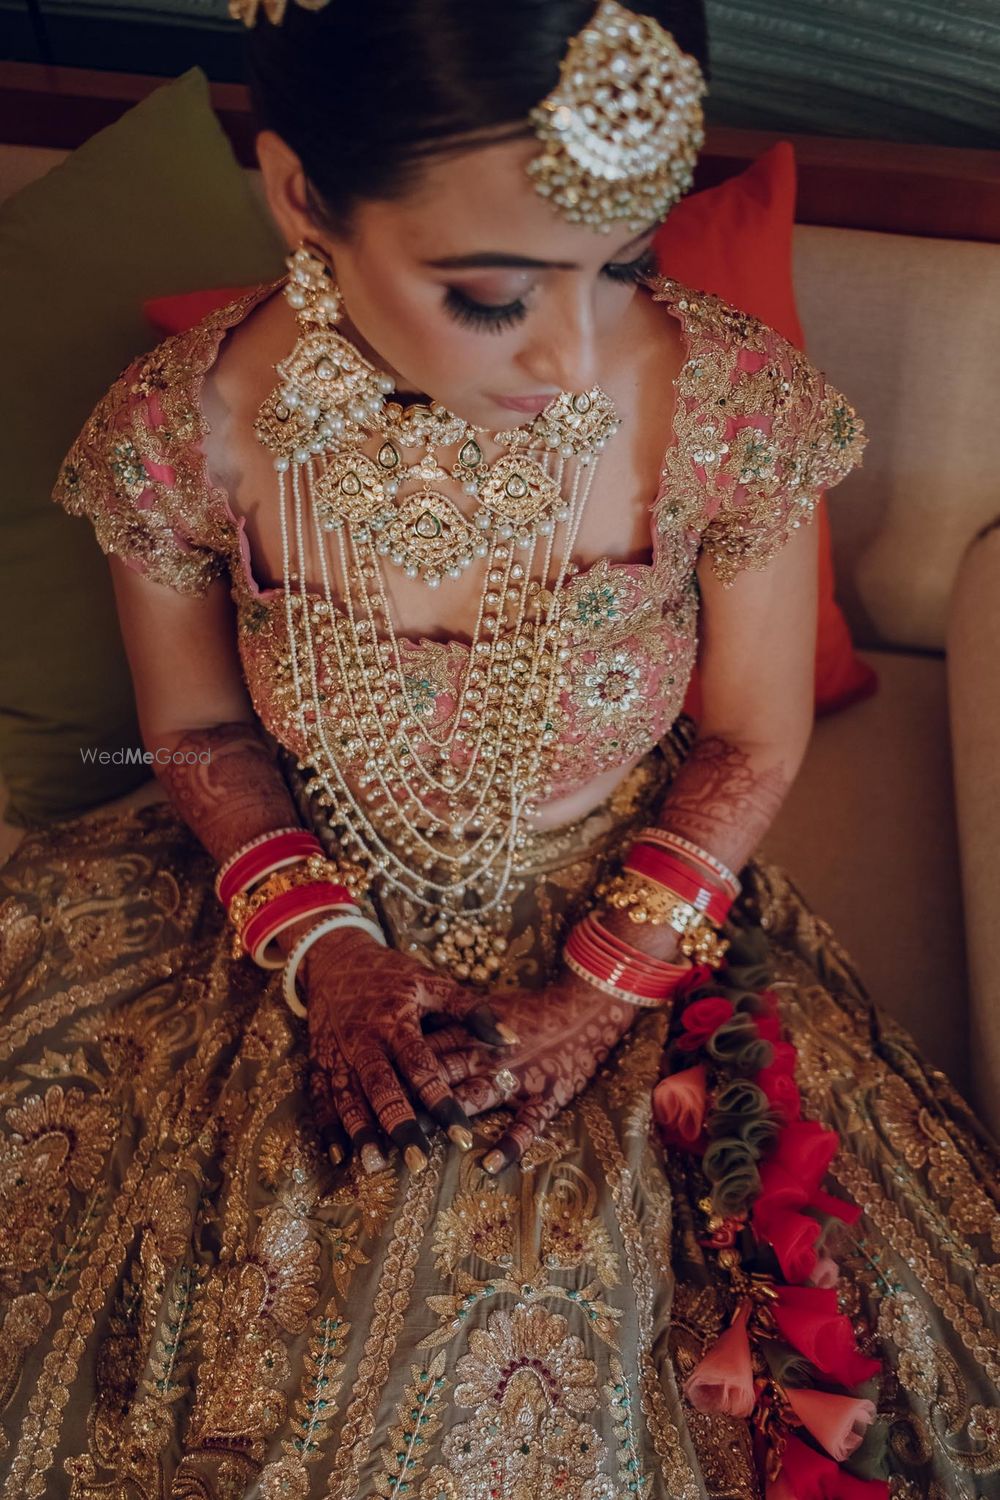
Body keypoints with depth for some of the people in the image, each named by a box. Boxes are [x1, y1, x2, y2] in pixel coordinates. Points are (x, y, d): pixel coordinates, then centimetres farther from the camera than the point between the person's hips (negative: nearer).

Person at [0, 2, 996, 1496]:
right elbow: (199, 732, 0)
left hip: (635, 941, 0)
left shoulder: (738, 410, -20)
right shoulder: (181, 433, -18)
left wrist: (587, 1002, -12)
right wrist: (324, 954, -13)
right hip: (322, 947, 1)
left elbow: (750, 746, -6)